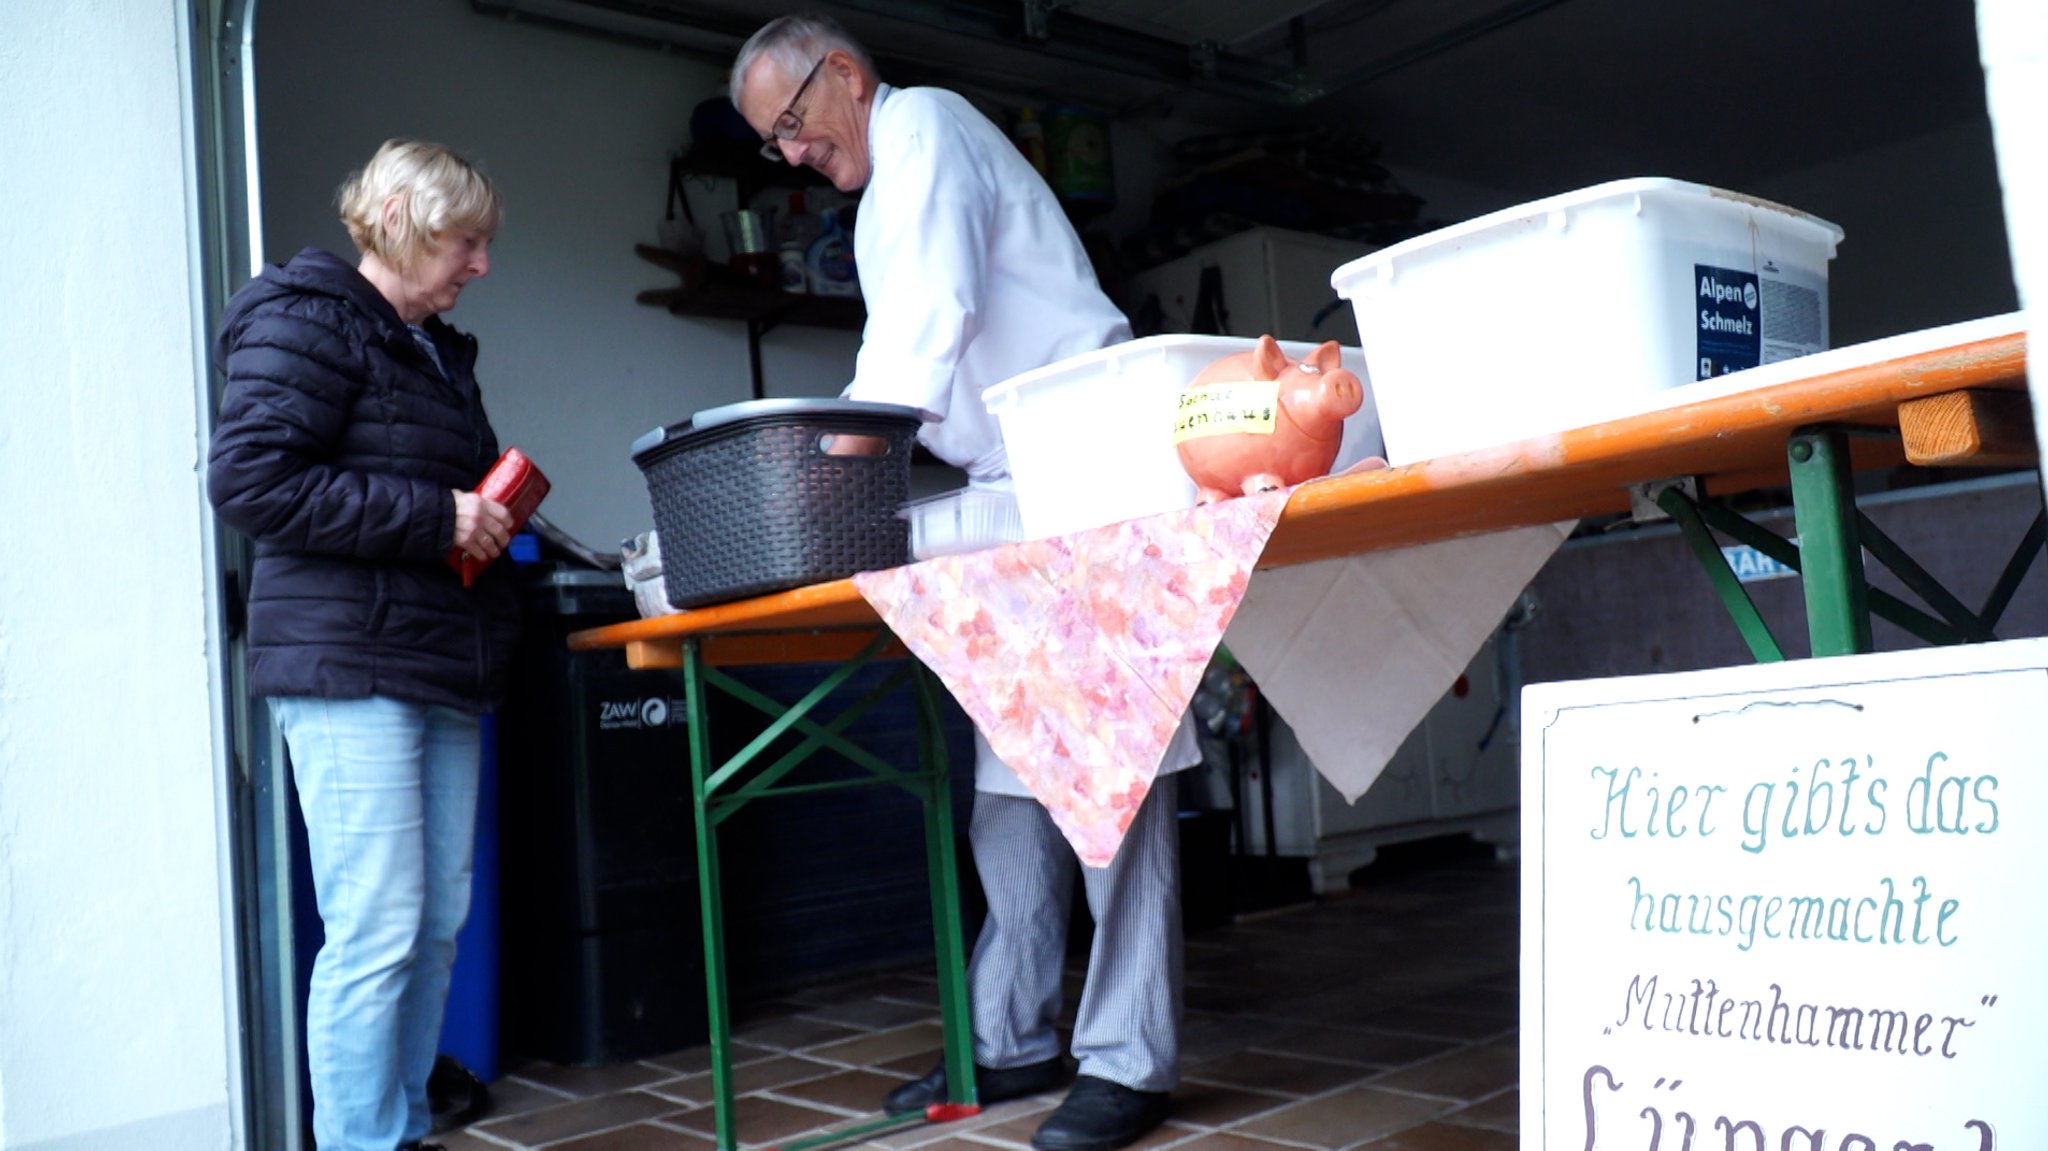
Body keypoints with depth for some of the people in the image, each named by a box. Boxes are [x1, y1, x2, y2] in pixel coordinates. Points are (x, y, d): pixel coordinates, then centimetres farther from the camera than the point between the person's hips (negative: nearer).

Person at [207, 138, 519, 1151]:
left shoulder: (439, 351, 21)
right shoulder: (308, 323, -5)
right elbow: (247, 479, -16)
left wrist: (491, 516, 10)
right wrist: (435, 517, -17)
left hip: (443, 671, 8)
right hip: (350, 668, -8)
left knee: (438, 925, 8)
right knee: (378, 930, -8)